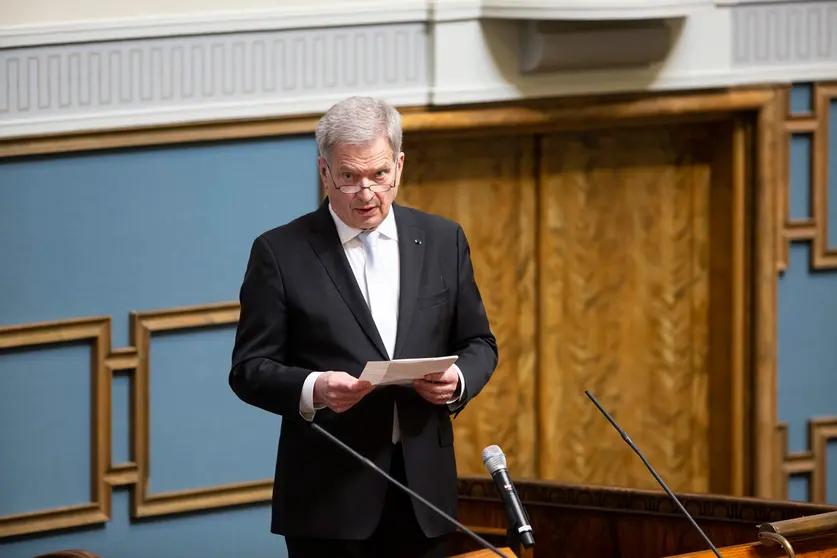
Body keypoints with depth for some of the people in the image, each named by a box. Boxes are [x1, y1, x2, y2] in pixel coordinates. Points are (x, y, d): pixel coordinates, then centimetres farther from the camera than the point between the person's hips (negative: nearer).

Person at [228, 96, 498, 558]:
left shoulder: (443, 241, 10)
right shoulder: (280, 252, 0)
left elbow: (478, 343, 16)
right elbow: (249, 368, -2)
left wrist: (458, 380, -7)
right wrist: (313, 390, -21)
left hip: (422, 489, 3)